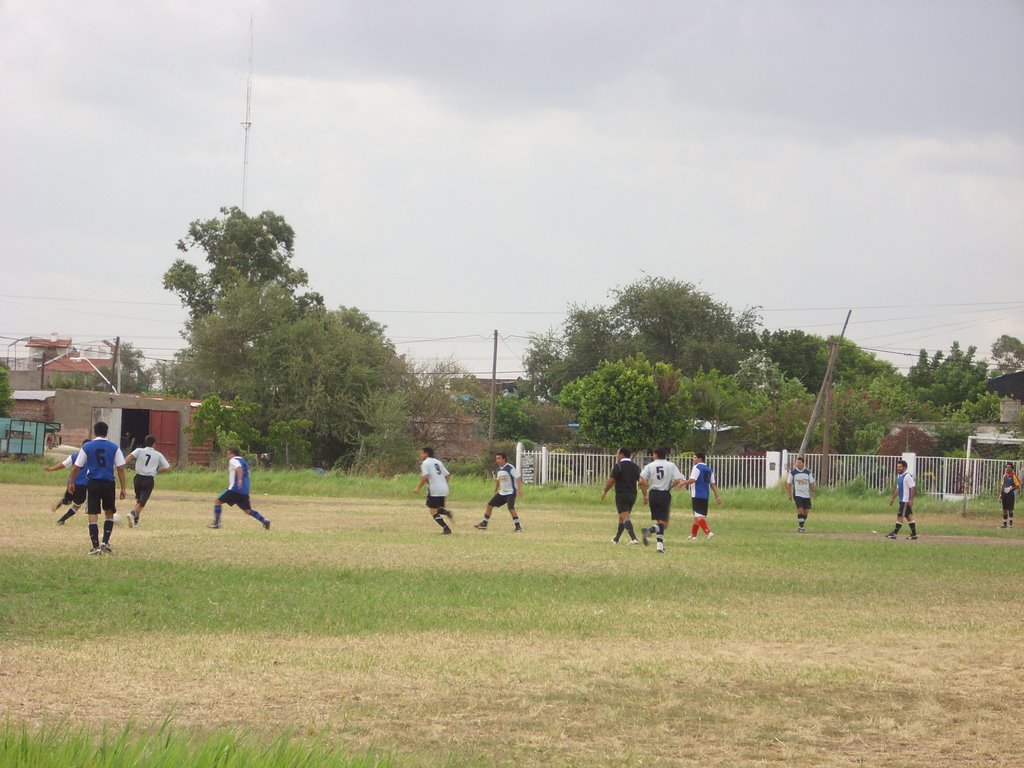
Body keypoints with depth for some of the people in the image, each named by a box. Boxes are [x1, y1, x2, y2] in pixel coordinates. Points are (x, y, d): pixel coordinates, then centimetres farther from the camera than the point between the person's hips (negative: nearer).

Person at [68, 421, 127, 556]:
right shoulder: (114, 447, 2)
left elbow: (76, 467, 5)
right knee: (109, 513, 19)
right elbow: (120, 469, 0)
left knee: (93, 515, 2)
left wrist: (71, 483, 20)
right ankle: (105, 542, 8)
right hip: (108, 483, 1)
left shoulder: (87, 447, 1)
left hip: (93, 483, -1)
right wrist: (123, 488, 4)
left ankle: (96, 547, -3)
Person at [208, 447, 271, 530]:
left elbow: (239, 468, -23)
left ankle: (216, 522, -3)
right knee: (248, 510, 13)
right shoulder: (244, 461, 22)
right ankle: (264, 521, -2)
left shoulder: (233, 460, -2)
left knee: (217, 501, 4)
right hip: (245, 492, 8)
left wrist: (239, 480, -35)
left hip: (235, 489, -8)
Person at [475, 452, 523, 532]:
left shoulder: (510, 468, -16)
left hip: (511, 492, -9)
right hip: (502, 492, 9)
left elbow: (518, 478, -19)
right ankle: (484, 524, 20)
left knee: (511, 508, -25)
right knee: (490, 504, 9)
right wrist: (495, 491, 27)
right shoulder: (499, 469, 9)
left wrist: (519, 489, -28)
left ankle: (518, 527, -17)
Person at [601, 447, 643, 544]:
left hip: (621, 495, -7)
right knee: (622, 517, 19)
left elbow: (611, 481, -9)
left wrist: (605, 492, 4)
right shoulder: (635, 467, 10)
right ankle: (616, 539, 32)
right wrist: (645, 495, 4)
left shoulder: (618, 466, -8)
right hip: (632, 495, 7)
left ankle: (634, 538, -27)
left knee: (624, 517, -12)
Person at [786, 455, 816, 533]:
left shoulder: (808, 472, 4)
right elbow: (789, 484, 3)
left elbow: (811, 483, 11)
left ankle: (801, 526, 18)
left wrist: (814, 493, 4)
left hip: (806, 495, 3)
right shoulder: (793, 472, -2)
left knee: (806, 511, 3)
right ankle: (800, 527, -7)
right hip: (797, 494, -3)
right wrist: (790, 494, -2)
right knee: (800, 510, -14)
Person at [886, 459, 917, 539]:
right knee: (908, 516, 11)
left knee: (900, 516, -7)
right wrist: (892, 498, 23)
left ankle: (894, 533, -5)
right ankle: (914, 534, 15)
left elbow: (912, 488, -19)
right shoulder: (899, 476, 14)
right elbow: (897, 489, 23)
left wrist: (911, 500, -23)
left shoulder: (907, 476, -15)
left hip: (906, 501, -10)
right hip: (902, 500, 10)